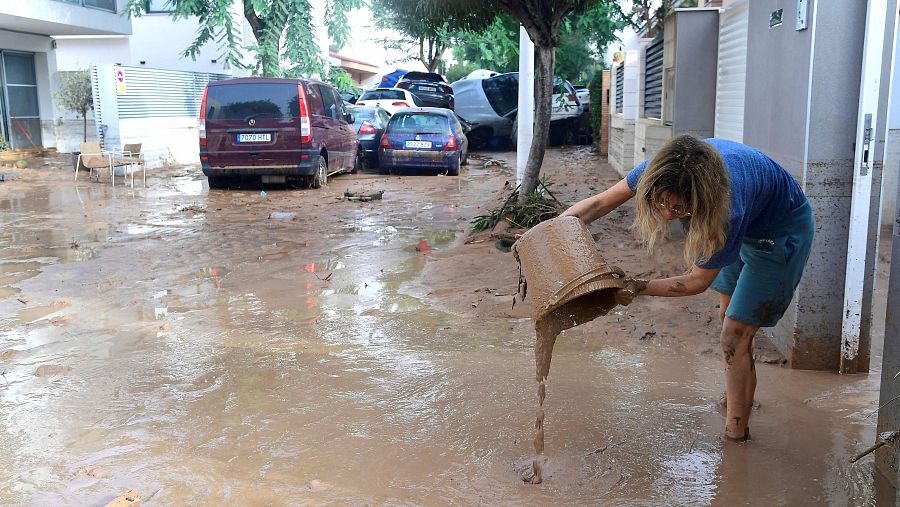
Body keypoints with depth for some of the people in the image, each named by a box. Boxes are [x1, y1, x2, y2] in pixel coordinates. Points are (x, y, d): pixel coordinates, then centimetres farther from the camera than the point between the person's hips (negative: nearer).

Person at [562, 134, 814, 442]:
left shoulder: (729, 209, -45)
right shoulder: (663, 171, -32)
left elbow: (698, 281, -30)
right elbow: (601, 203, -20)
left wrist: (638, 289, -33)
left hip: (782, 230, -7)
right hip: (745, 226, 7)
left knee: (735, 336, -9)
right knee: (727, 315, 21)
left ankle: (736, 434, 5)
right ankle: (738, 397, 43)